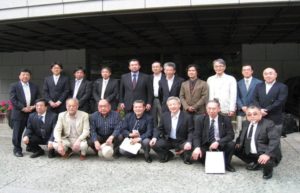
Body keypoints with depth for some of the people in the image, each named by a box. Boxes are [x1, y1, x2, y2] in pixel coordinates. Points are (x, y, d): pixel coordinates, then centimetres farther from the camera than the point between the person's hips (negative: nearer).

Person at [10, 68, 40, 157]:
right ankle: (17, 149, 11)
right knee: (17, 133, 0)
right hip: (19, 113, -3)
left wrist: (33, 106, -8)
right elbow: (13, 100, -7)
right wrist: (23, 108, -15)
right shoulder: (14, 86, 2)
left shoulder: (34, 86, 12)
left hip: (32, 112, 3)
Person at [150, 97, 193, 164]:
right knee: (154, 144, -20)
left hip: (181, 141, -3)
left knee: (189, 147, -33)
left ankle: (185, 157, 6)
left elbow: (191, 132, -11)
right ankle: (168, 155, 11)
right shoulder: (164, 115, 1)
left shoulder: (187, 116, -10)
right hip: (168, 140, 3)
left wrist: (189, 142, -30)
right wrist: (154, 138, -14)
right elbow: (159, 129, 6)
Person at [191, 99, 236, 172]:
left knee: (231, 144, -30)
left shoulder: (226, 119, -4)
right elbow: (196, 136, -9)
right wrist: (197, 147, -30)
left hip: (221, 145, 0)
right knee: (196, 154, -28)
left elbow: (230, 135, -11)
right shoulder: (200, 119, -4)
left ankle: (227, 164, -2)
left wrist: (218, 142, -28)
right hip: (206, 145, 0)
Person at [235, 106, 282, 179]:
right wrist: (238, 143, 3)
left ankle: (268, 170, 6)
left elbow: (275, 140, -26)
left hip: (263, 154, -7)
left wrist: (268, 154, -37)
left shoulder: (268, 124, -15)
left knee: (266, 162, -36)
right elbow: (242, 136, 23)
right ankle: (255, 163, 19)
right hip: (249, 153, 7)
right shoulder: (245, 123, 6)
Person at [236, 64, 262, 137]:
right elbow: (237, 97, 6)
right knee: (239, 130, 0)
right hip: (241, 112, 2)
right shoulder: (238, 83, 12)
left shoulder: (258, 82, 5)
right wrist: (242, 107, -9)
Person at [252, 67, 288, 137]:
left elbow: (280, 102, -10)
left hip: (275, 120, -3)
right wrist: (260, 110, -12)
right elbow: (255, 99, 6)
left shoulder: (282, 87, 2)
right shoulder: (258, 86, 15)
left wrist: (266, 110, -15)